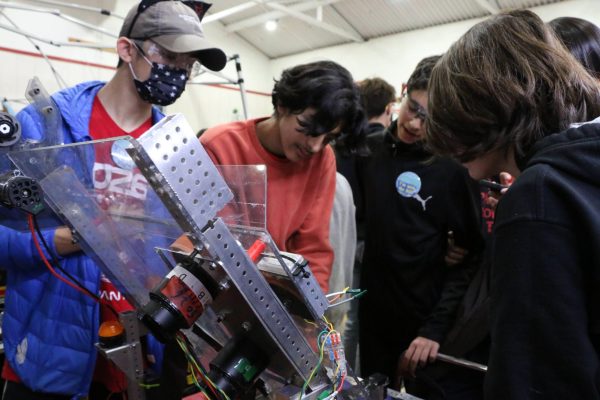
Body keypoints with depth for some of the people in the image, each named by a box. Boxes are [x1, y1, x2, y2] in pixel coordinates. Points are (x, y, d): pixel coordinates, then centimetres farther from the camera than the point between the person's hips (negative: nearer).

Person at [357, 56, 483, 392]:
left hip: (422, 323, -3)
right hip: (370, 315, 4)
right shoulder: (368, 151, 0)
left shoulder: (454, 170, -12)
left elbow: (472, 257, -12)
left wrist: (437, 327, -17)